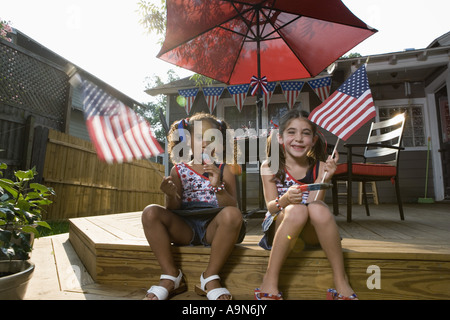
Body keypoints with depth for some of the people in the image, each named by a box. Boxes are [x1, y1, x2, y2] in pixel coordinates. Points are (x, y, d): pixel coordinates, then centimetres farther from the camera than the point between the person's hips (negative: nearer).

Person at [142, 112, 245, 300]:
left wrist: (218, 186, -21)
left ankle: (210, 278, -15)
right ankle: (171, 276, -11)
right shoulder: (179, 170, 8)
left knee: (232, 214, -32)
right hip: (184, 227, 2)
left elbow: (232, 207, -4)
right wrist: (171, 195, -22)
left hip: (213, 228, -1)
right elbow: (173, 209, 1)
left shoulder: (223, 170, 6)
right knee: (151, 212, -21)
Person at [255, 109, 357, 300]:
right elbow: (270, 207, -14)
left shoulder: (319, 167, -3)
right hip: (279, 229, -1)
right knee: (297, 210, -34)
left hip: (310, 232, 2)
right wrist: (285, 200, -36)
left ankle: (341, 281, -18)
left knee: (318, 208, -32)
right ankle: (269, 282, -24)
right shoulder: (270, 167, -6)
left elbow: (314, 203, -13)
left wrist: (324, 179, -28)